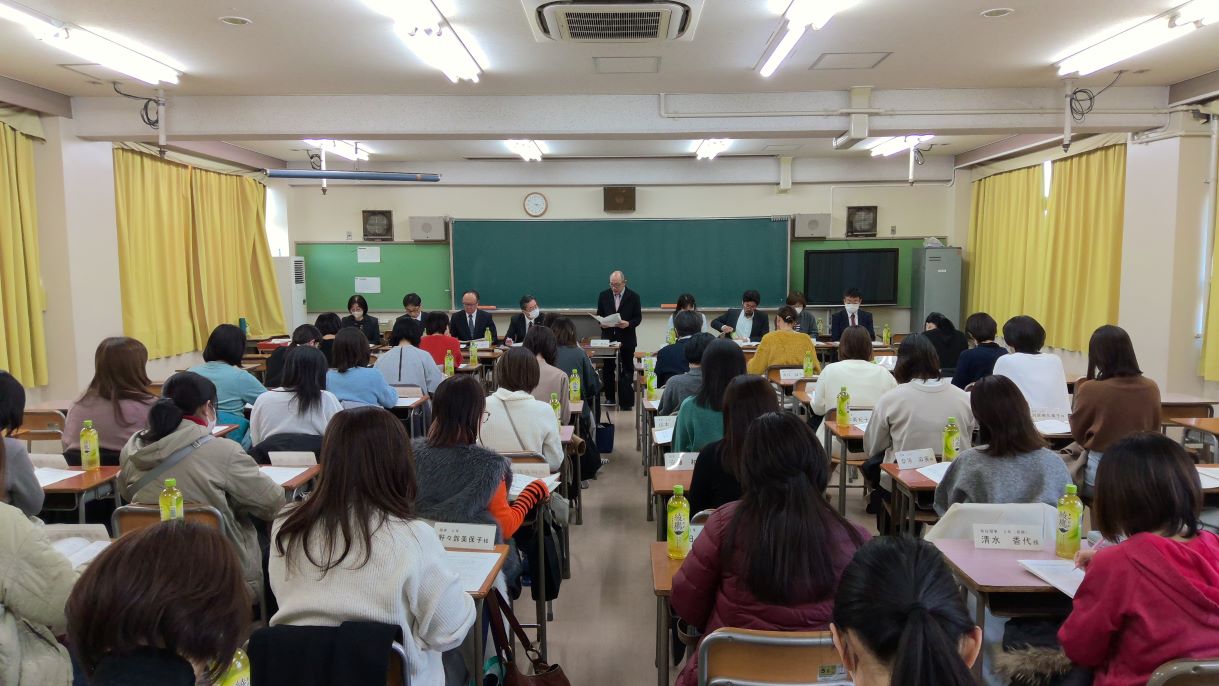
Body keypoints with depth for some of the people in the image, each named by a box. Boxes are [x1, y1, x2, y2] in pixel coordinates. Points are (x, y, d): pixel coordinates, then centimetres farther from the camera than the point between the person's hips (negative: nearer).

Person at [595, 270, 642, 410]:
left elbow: (638, 317, -2)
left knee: (627, 369, 3)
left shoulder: (633, 296, -4)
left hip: (626, 339, -2)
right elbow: (599, 315, 8)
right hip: (608, 337, 2)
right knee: (608, 368, 8)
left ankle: (626, 401, 8)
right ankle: (609, 397, 21)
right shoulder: (604, 295, 2)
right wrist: (601, 323, -13)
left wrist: (628, 323, -22)